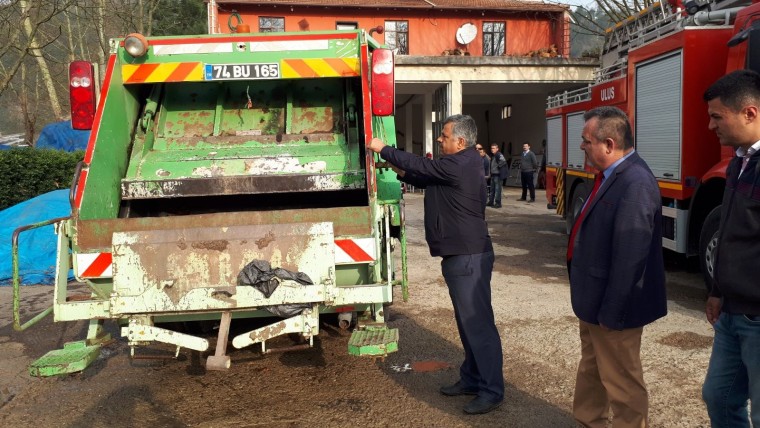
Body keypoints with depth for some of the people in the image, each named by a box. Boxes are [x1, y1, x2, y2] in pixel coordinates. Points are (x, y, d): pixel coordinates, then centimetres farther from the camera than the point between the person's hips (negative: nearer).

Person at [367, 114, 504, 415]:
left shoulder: (460, 164, -18)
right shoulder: (457, 164, 15)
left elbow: (420, 166, -14)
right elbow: (424, 178, 24)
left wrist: (383, 149, 0)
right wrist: (400, 172, 8)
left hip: (469, 257, -11)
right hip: (459, 255, 11)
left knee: (478, 323, -4)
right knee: (467, 322, 17)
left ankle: (492, 391, 5)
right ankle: (472, 379, 29)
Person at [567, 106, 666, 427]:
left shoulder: (635, 183, -26)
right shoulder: (611, 175, 7)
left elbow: (630, 257, -28)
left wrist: (611, 312, -22)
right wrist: (591, 303, 18)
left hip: (611, 306, -10)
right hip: (594, 299, 10)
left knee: (621, 382, 8)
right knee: (591, 370, 25)